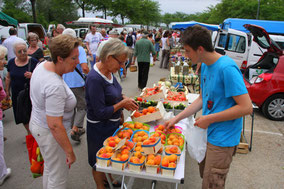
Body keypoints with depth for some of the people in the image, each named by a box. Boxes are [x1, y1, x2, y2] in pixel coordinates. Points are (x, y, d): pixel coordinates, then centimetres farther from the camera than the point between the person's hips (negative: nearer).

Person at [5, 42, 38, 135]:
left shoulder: (33, 62, -10)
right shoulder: (11, 62, 5)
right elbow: (8, 77, 16)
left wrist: (32, 75, -27)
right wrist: (7, 91, 19)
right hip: (17, 95, 5)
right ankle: (29, 132, 33)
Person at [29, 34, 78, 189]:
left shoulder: (42, 65, -4)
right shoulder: (55, 86, -34)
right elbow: (54, 125, -33)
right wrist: (69, 152, -24)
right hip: (50, 134, -10)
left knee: (49, 168, 30)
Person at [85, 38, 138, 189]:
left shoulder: (108, 71, -3)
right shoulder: (95, 79, -30)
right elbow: (100, 113, -29)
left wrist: (123, 98, -3)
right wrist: (122, 103, -19)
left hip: (112, 123, 9)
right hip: (99, 128, -8)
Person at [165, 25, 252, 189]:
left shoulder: (227, 68, -24)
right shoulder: (205, 66, 4)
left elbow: (246, 107, -25)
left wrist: (209, 119, -19)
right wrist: (177, 118, 7)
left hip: (222, 139, -8)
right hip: (208, 133, 8)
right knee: (204, 175, 25)